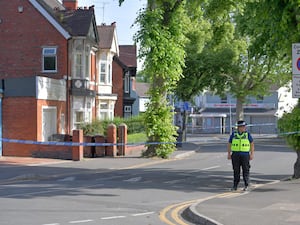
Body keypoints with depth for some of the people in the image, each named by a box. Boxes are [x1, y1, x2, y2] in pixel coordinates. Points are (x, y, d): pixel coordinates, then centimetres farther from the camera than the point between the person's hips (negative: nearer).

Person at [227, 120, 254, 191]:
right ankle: (235, 186, 9)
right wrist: (229, 154, 3)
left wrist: (252, 154, -3)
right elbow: (229, 144, 8)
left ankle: (246, 185, 5)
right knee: (236, 171, 3)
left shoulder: (248, 134, 1)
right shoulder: (233, 134, 4)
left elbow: (252, 144, 4)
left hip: (245, 155, -1)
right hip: (235, 155, 1)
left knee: (246, 170, -2)